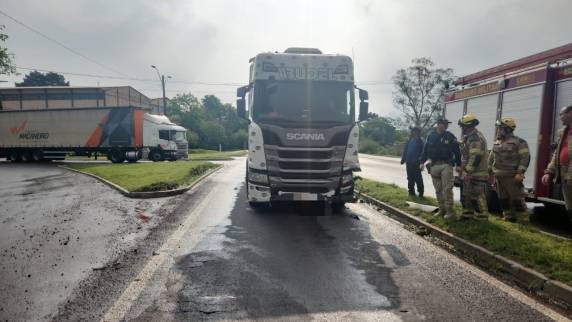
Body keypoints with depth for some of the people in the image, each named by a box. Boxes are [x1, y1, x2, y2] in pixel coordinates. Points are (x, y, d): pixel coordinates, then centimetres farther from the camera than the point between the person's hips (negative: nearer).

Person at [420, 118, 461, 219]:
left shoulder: (450, 136, -1)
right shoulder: (431, 136, 5)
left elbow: (456, 151, 0)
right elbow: (425, 150, 9)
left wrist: (458, 164, -3)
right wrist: (422, 162, 4)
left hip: (446, 165, -3)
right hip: (434, 166, 3)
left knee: (447, 189, -7)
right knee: (438, 190, 9)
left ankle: (449, 210, 1)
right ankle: (442, 209, 20)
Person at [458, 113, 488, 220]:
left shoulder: (475, 138, -18)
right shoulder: (469, 137, 16)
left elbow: (475, 157, -25)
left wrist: (467, 172, -26)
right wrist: (462, 169, 20)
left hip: (476, 174, -11)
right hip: (468, 173, 11)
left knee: (476, 196, -6)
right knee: (466, 195, 17)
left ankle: (481, 217, 3)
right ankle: (467, 214, 27)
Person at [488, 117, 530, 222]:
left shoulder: (519, 142, -7)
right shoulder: (497, 142, 14)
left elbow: (525, 158, -13)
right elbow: (491, 158, 20)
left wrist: (520, 173, -20)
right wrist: (489, 171, 16)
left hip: (512, 176, -7)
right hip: (499, 176, 7)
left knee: (516, 198, -2)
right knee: (503, 198, 12)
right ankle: (508, 216, 24)